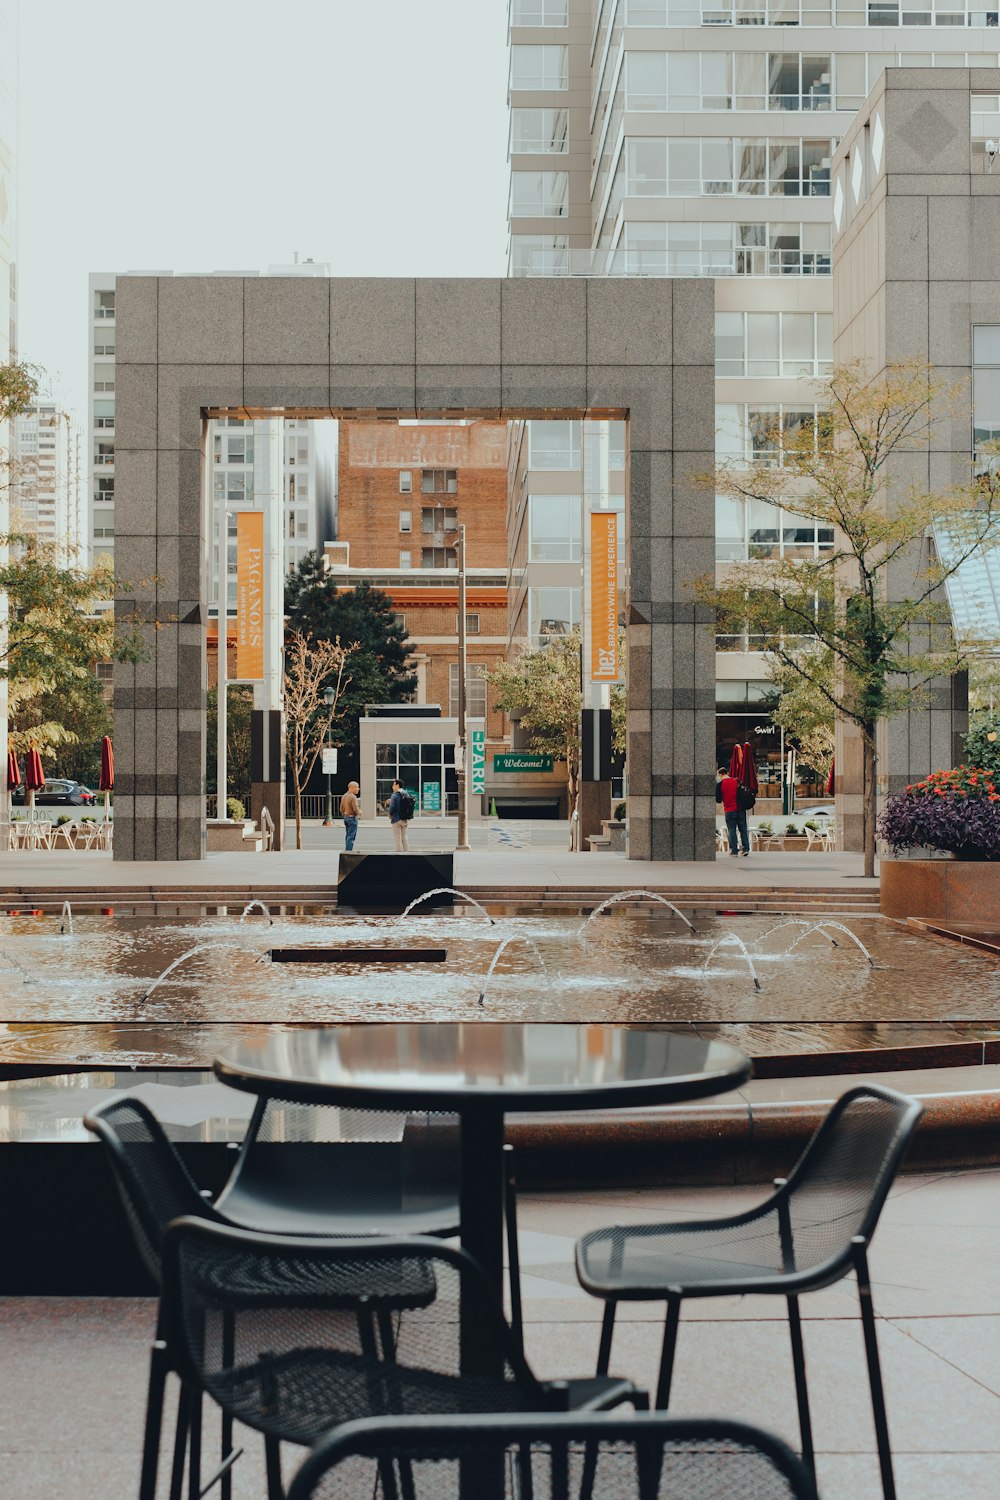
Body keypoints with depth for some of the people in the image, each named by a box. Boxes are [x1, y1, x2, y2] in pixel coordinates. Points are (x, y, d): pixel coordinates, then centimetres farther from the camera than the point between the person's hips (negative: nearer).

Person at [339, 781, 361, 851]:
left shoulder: (344, 796, 10)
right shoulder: (353, 797, -17)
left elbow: (341, 808, 15)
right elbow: (355, 808, -22)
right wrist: (359, 813, -3)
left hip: (345, 817, 9)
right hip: (352, 817, -9)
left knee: (348, 836, 16)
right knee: (351, 837, -6)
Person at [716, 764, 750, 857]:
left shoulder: (720, 784, -7)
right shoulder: (737, 781, 3)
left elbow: (718, 799, -5)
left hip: (729, 811, -3)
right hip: (741, 809, 3)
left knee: (732, 831, 3)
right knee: (743, 829, 9)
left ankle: (734, 850, 1)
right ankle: (746, 849, 4)